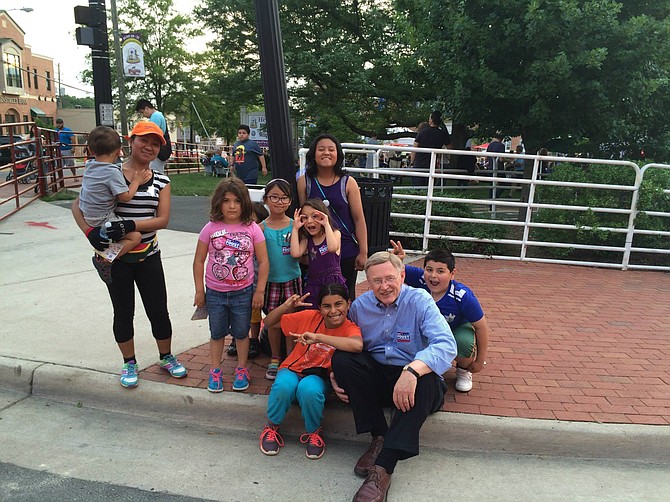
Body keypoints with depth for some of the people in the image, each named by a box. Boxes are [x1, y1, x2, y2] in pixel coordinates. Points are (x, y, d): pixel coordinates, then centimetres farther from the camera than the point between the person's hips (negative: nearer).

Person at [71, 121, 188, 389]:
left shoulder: (161, 181, 3)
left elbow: (163, 219, -8)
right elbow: (78, 205, -7)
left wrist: (130, 225, -22)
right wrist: (90, 231, -24)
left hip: (148, 256, 2)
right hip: (116, 257, -2)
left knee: (159, 310, 8)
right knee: (123, 312, 11)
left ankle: (166, 357, 30)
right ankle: (129, 363, 30)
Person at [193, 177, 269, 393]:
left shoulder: (252, 229, -8)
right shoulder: (210, 228, -6)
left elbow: (263, 261, -5)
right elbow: (199, 261, 0)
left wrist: (260, 290, -7)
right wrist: (199, 290, 0)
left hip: (243, 292, -1)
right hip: (215, 292, 1)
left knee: (241, 332, 14)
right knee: (217, 333, 16)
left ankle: (242, 370, 31)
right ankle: (215, 371, 31)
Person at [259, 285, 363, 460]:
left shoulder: (350, 328, -16)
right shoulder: (310, 317, -10)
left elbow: (357, 345, -44)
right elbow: (269, 322, 0)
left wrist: (318, 337, -42)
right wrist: (286, 306, -21)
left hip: (318, 376, -1)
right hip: (292, 370, 1)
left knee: (309, 389, -36)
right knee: (283, 386, -34)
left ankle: (314, 432, -5)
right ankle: (272, 427, -2)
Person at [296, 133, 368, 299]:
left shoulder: (348, 183, -4)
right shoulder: (304, 182, -1)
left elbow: (359, 219, -3)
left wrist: (363, 252, -5)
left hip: (347, 253, -1)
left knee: (346, 297, 12)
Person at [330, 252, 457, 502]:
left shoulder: (420, 301, -11)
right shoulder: (359, 306, 1)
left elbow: (446, 345, -26)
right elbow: (346, 347, 9)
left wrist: (412, 370, -43)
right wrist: (336, 375, -13)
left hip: (412, 378, -3)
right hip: (375, 376, 3)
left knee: (428, 380, -36)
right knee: (341, 358, -22)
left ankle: (383, 467, -35)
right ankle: (379, 437, -17)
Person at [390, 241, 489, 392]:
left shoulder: (463, 297, -34)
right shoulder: (420, 279, -29)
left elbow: (481, 327, -21)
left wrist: (480, 361, -12)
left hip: (458, 328, -3)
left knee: (464, 343, -36)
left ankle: (464, 371, 3)